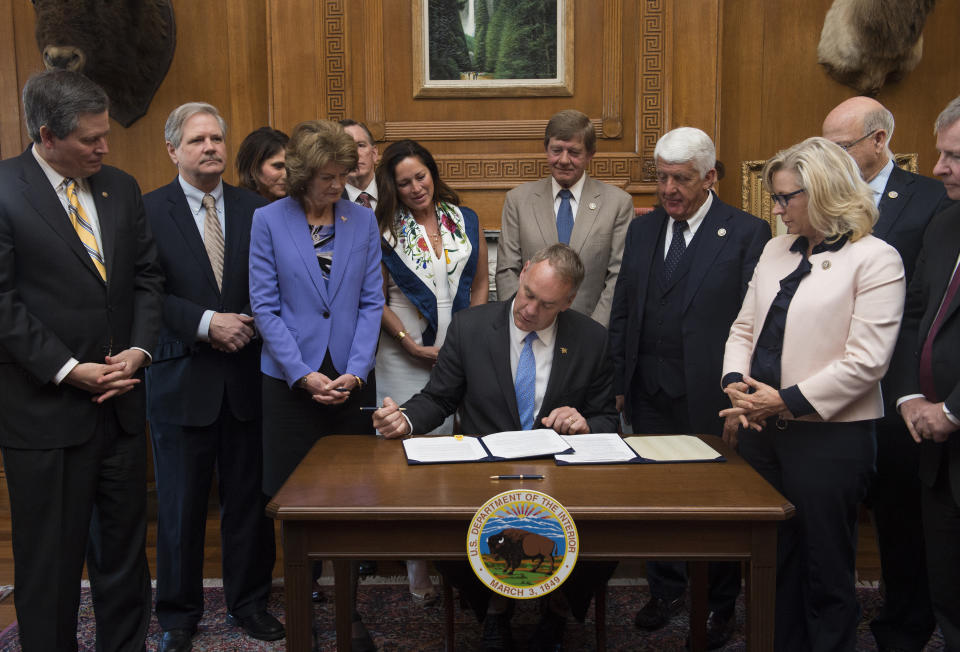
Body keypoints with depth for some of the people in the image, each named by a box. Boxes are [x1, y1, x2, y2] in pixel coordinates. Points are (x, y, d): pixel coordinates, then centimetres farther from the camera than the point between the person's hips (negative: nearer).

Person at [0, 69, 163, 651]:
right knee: (50, 559, 9)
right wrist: (70, 370, -15)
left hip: (122, 401, 5)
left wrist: (139, 350, -5)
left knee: (124, 549, 15)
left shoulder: (122, 188, 8)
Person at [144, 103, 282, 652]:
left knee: (250, 497, 9)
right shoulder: (149, 210, -1)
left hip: (247, 376, 2)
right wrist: (206, 323, -16)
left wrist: (250, 323, -10)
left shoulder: (255, 209, 7)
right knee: (181, 502, 9)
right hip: (182, 378, -2)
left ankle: (250, 601, 28)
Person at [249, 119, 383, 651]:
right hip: (290, 381, -1)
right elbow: (265, 307, -4)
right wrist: (303, 374, -11)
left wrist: (354, 371, -9)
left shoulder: (363, 220, 4)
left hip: (350, 379, 2)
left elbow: (371, 302, 2)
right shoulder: (269, 221, -2)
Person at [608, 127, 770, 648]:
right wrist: (617, 383, 8)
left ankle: (719, 605, 28)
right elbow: (622, 313, 12)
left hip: (711, 396, -4)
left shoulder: (747, 232, -5)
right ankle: (666, 588, 33)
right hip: (651, 394, 5)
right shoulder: (641, 230, 10)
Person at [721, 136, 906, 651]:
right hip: (762, 429, 6)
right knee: (770, 560, 17)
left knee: (825, 570, 8)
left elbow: (866, 361, -17)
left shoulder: (874, 259, -9)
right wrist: (736, 382, -5)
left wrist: (787, 401, -17)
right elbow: (744, 328, 13)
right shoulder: (776, 250, 11)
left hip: (829, 435, -6)